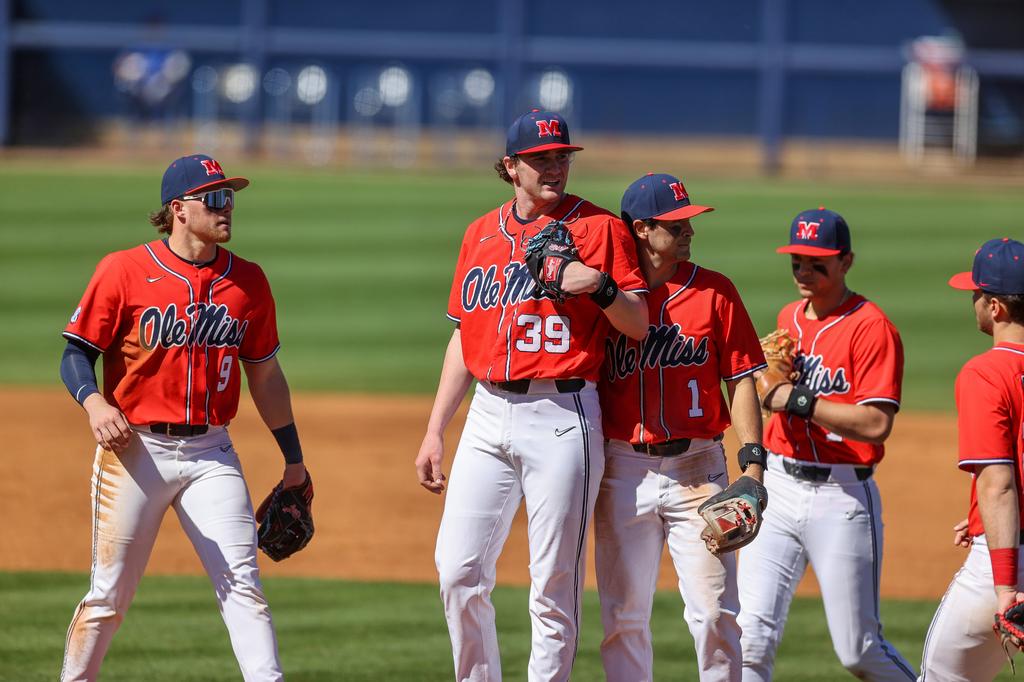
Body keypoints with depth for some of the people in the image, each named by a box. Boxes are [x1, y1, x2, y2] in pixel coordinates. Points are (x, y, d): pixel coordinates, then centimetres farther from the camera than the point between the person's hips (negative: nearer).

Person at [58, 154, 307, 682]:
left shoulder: (247, 281, 7)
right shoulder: (123, 271, -5)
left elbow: (265, 375, 15)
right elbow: (76, 353, -3)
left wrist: (294, 460, 17)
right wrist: (93, 401, -24)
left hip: (210, 453, 3)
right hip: (136, 448, -3)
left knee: (242, 583, -7)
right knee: (109, 594, 2)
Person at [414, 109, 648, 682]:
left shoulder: (599, 227, 1)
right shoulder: (482, 234, 14)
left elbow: (639, 326, 0)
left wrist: (600, 286, -20)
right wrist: (435, 432, 15)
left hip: (562, 418, -4)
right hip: (490, 416, 4)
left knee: (555, 582, -4)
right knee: (460, 570, -2)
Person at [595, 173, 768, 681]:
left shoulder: (714, 291, 3)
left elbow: (741, 381, 2)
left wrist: (752, 462, -6)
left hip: (697, 467, -1)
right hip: (624, 471, 1)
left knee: (713, 611, -5)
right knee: (623, 615, 3)